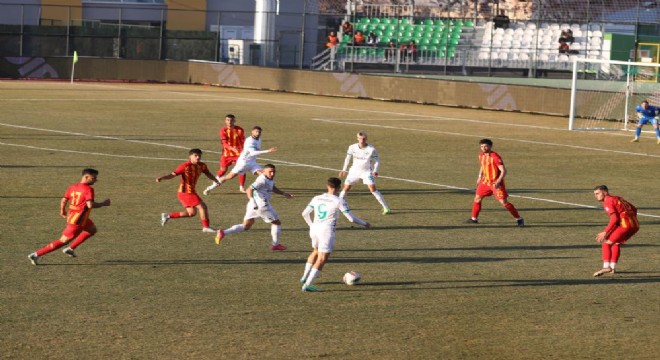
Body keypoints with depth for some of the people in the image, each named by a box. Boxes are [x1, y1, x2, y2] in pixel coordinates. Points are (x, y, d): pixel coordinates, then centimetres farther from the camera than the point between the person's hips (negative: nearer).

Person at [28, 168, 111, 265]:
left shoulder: (72, 187, 6)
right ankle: (36, 255, -2)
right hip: (78, 220, -9)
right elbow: (90, 205, -29)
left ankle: (70, 249, 24)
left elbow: (63, 200, 6)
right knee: (63, 241, -2)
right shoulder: (88, 189, -18)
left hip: (71, 216, 9)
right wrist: (103, 204, -14)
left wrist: (62, 211, 24)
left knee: (92, 229, 27)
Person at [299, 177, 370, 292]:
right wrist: (364, 223, 10)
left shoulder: (317, 198, 8)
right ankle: (307, 285, -10)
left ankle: (305, 276, 41)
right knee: (322, 259, -3)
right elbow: (351, 218, -7)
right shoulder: (339, 201, -8)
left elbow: (305, 214, 12)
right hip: (327, 231, -6)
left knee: (316, 252, 31)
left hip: (314, 229, 6)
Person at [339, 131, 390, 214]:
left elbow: (377, 161, -7)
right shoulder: (352, 147, -9)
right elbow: (348, 158, 8)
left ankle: (385, 208, -10)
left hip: (367, 171, -3)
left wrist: (375, 171, -23)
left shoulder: (372, 149, -17)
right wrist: (344, 170, 11)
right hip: (354, 170, 3)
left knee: (373, 189, -16)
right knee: (346, 188, 3)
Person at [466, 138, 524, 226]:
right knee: (477, 198, 9)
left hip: (496, 183, -7)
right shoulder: (481, 155, 3)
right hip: (485, 181, 7)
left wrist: (498, 182, -31)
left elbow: (503, 171, -24)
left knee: (503, 202, -9)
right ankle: (474, 218, 25)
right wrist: (479, 177, 20)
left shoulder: (495, 157, -22)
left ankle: (519, 219, 0)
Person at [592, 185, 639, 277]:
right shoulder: (616, 198, 25)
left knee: (606, 243, -6)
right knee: (616, 243, 27)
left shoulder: (608, 201, -2)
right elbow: (634, 209, 29)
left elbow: (614, 218, -15)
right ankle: (612, 267, 27)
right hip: (635, 225, 9)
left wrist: (605, 232, -15)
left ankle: (606, 267, -21)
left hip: (625, 224, -9)